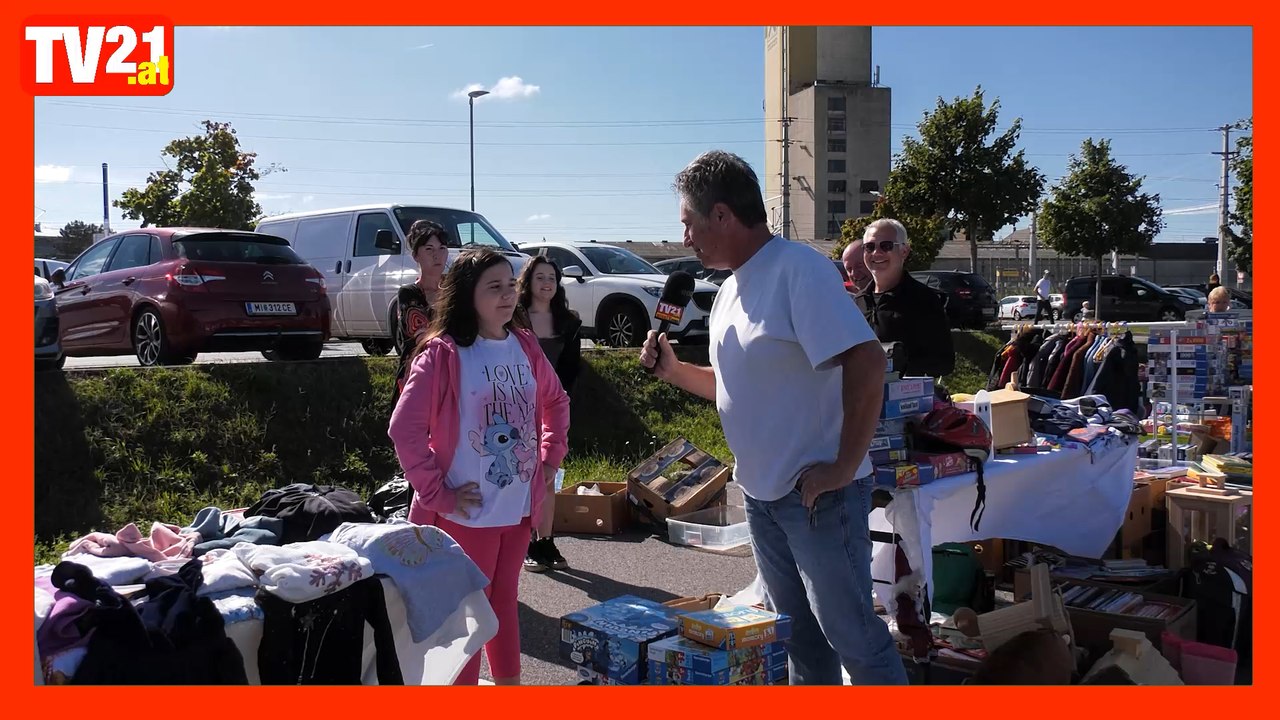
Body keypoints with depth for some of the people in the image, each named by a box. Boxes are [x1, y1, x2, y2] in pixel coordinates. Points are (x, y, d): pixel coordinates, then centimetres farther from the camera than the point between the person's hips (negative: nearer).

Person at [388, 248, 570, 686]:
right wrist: (437, 493, -15)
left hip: (519, 505, 6)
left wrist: (550, 461, 12)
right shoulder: (442, 353, -15)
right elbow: (404, 428, -18)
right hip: (467, 512, -6)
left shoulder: (525, 346, 4)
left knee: (504, 599, 19)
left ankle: (508, 683, 34)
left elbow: (556, 403, 19)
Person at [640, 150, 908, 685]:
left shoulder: (797, 270, -18)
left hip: (817, 494, -9)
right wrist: (673, 370, 6)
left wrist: (843, 467, -23)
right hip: (760, 494, 9)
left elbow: (867, 363, -26)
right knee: (799, 635, 19)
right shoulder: (731, 289, 10)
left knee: (851, 634, 2)